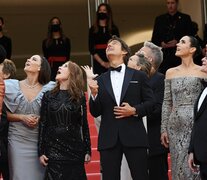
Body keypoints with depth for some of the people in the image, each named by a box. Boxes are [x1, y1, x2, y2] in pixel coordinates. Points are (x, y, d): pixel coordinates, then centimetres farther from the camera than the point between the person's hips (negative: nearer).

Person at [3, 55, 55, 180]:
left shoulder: (50, 88, -3)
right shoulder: (11, 86, 1)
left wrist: (41, 119, -12)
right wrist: (22, 117, -11)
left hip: (41, 141, 0)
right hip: (18, 140, 1)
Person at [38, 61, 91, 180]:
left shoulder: (79, 97, 4)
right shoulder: (49, 96, 6)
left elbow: (84, 124, 4)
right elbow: (43, 124, 5)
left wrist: (88, 150, 1)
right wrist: (41, 151, 0)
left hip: (75, 149, 0)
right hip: (53, 149, 0)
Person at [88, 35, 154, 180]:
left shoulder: (139, 76, 7)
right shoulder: (100, 80, 11)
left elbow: (150, 102, 5)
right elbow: (95, 113, 8)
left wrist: (134, 110, -12)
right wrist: (94, 94, -9)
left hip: (134, 136, -2)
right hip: (109, 138, 2)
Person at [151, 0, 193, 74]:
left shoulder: (185, 18, 9)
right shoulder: (159, 19, 16)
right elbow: (154, 39, 16)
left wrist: (178, 42, -11)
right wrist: (161, 43, -5)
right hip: (164, 56, 2)